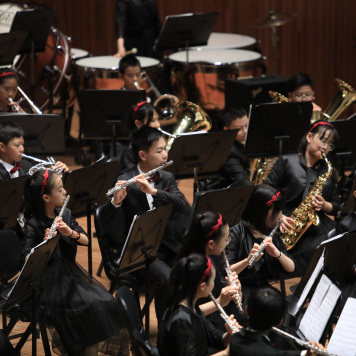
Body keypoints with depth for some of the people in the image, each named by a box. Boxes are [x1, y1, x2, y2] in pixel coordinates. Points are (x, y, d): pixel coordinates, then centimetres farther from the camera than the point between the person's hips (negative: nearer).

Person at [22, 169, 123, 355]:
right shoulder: (33, 225, -13)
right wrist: (45, 242, -35)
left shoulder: (65, 214, 5)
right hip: (50, 281, -7)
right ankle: (63, 340, -3)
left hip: (71, 273, 7)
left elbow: (86, 241, 2)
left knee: (106, 303, -14)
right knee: (89, 307, -26)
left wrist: (71, 232, -19)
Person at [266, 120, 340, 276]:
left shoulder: (329, 172, 18)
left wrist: (324, 205, -5)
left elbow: (336, 208, 18)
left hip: (317, 226, 4)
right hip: (288, 224, -4)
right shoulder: (287, 162, 5)